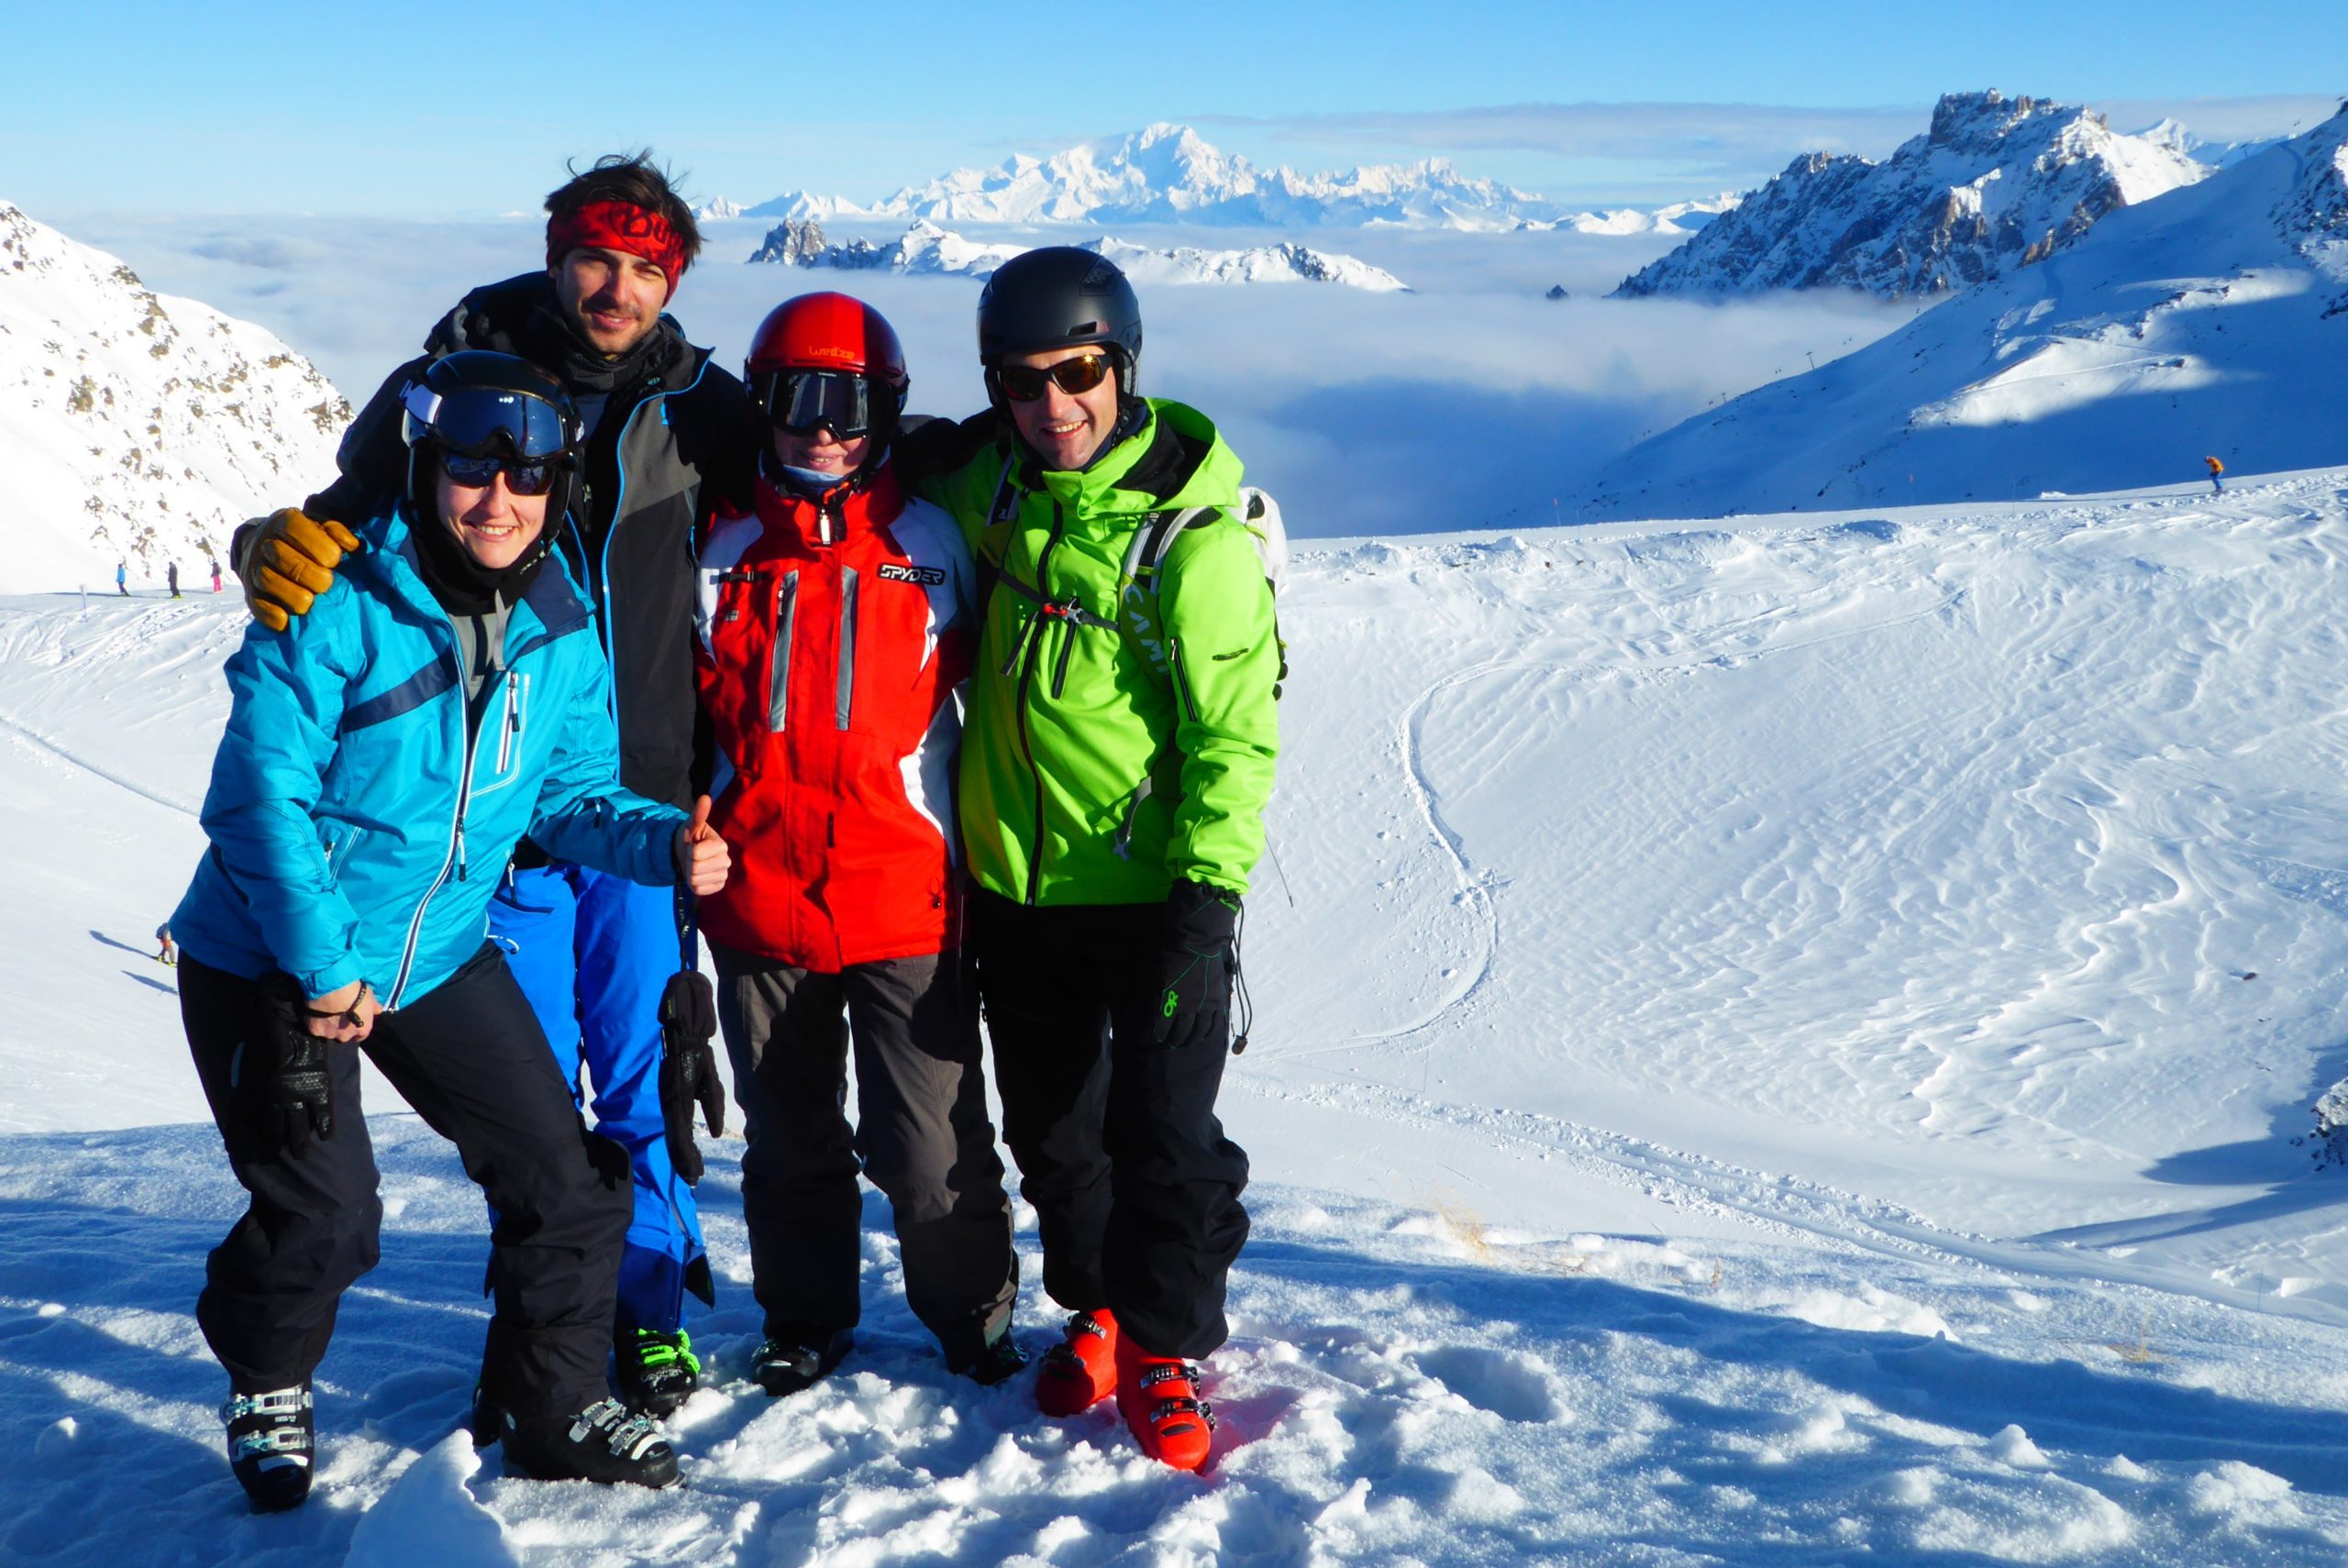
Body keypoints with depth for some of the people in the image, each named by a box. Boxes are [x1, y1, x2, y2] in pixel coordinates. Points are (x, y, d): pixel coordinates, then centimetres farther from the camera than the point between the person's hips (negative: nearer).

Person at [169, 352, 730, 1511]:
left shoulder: (560, 636, -4)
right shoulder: (334, 612, -21)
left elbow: (574, 793, 5)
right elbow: (261, 796, -20)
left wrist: (664, 845, -16)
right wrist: (323, 966, -20)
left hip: (440, 955, 5)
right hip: (272, 959, -5)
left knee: (566, 1177, 2)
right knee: (322, 1215, -5)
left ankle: (557, 1410, 23)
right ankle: (266, 1387, 28)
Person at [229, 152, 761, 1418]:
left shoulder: (693, 402, 3)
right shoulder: (461, 373, -1)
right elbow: (361, 506, -2)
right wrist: (286, 546, -23)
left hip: (646, 801, 1)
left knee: (643, 1075, 6)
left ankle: (652, 1302, 24)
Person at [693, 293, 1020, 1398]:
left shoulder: (928, 544, 2)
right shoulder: (724, 551, 6)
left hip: (905, 897, -2)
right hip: (758, 898, 2)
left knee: (929, 1143, 0)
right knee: (788, 1137, 14)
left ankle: (973, 1315, 22)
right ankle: (805, 1320, 33)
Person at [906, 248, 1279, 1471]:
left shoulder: (1192, 538, -16)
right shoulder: (985, 484, 0)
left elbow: (1236, 733, -14)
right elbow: (905, 459, 27)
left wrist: (1209, 891, -19)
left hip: (1152, 889, -5)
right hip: (1014, 879, 6)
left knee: (1162, 1133, -1)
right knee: (1049, 1122, 16)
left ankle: (1166, 1346, 18)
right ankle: (1093, 1304, 36)